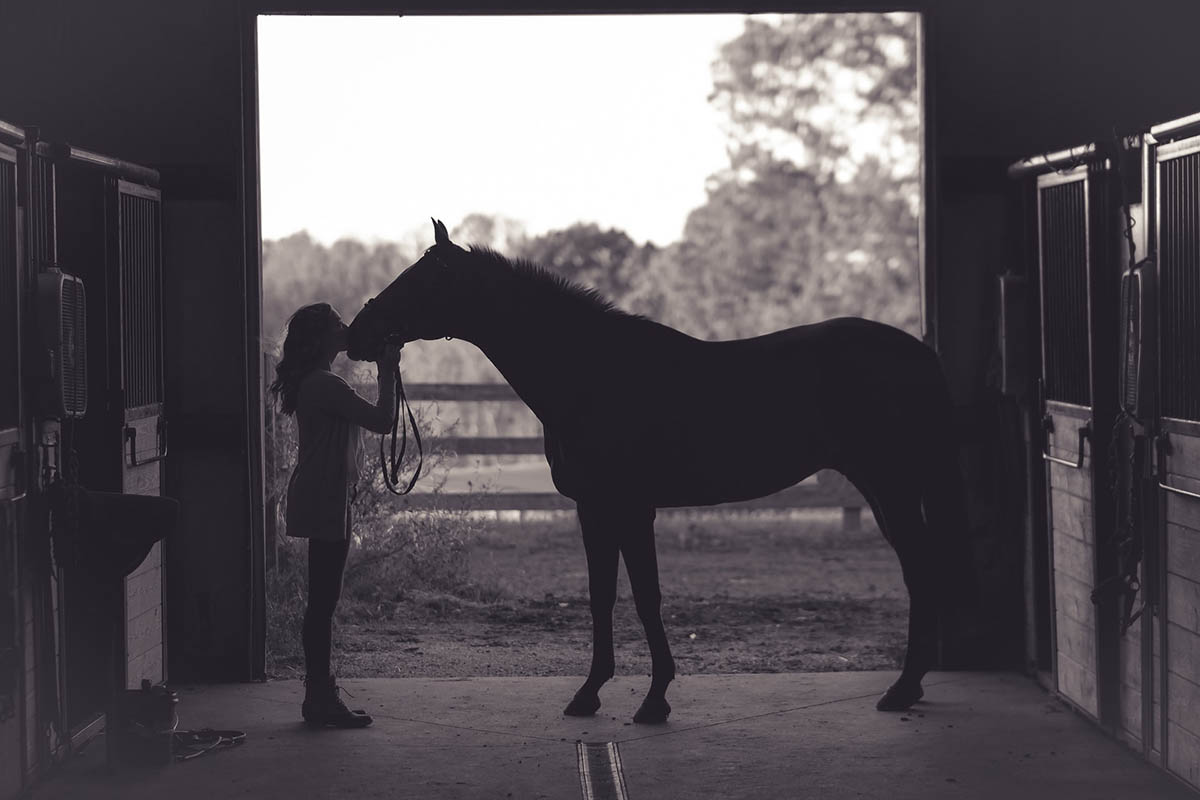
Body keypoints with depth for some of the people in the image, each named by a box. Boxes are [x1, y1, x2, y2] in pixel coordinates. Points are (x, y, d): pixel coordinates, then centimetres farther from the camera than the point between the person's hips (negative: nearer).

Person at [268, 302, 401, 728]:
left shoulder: (309, 383, 14)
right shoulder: (326, 385, -18)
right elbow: (382, 420, -18)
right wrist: (387, 372, -10)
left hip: (318, 498, 10)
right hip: (325, 501, -10)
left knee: (322, 599, 14)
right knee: (323, 600, -6)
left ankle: (320, 693, 20)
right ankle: (321, 698, -1)